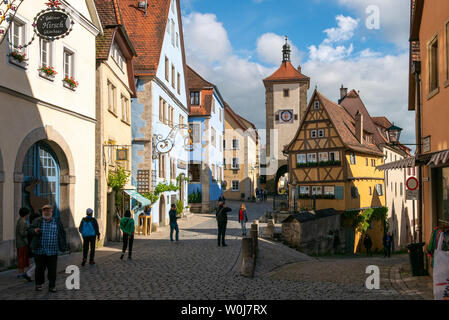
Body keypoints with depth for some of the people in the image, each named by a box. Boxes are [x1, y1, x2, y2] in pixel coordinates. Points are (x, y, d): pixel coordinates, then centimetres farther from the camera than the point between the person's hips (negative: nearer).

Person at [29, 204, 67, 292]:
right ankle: (39, 284, 25)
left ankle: (52, 286, 11)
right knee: (40, 268, 8)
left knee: (52, 270, 1)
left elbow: (62, 234, 9)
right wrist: (34, 231, -28)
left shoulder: (57, 222, 6)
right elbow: (30, 230, -4)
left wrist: (64, 246, 6)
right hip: (40, 250, 0)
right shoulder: (37, 221, 3)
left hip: (52, 251, 1)